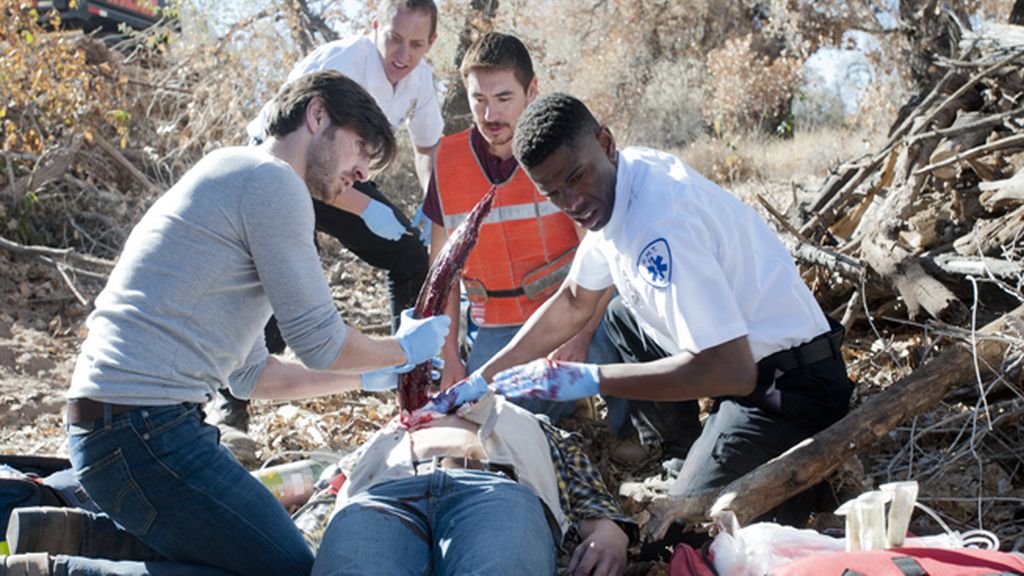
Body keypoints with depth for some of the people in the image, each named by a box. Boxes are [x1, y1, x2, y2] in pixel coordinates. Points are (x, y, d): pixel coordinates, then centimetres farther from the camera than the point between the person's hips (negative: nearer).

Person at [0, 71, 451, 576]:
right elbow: (319, 342, -8)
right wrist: (404, 350, 11)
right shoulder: (270, 180, -7)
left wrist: (370, 378, 28)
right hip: (143, 431, -11)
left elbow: (251, 376, 26)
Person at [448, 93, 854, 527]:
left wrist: (588, 380, -28)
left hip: (791, 385, -10)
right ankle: (682, 455, 21)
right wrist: (482, 380, 11)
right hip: (741, 360, 10)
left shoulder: (662, 218, -30)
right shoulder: (612, 186, 1)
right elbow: (573, 304, 15)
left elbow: (730, 371, -33)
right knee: (620, 317, 23)